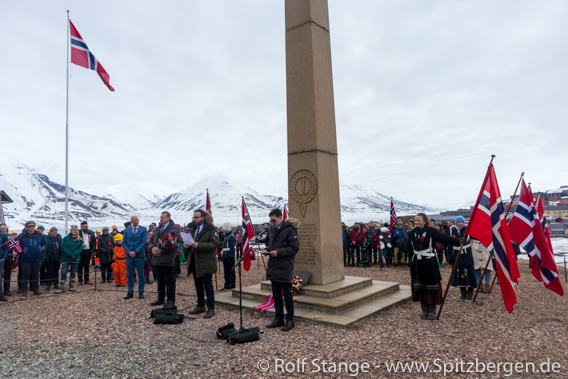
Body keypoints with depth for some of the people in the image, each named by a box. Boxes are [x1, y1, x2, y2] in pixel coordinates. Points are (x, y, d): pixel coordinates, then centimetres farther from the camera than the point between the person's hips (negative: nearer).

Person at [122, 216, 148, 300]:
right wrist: (129, 252, -9)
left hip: (139, 255, -2)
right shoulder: (127, 230, 9)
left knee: (141, 274, 3)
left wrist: (135, 252, -14)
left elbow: (144, 242, -6)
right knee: (129, 275, 7)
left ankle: (141, 292, 13)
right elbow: (124, 243, 6)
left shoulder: (143, 229, 0)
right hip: (129, 255, 3)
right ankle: (130, 292, 15)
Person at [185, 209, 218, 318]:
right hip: (194, 262, 7)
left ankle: (211, 309, 8)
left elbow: (215, 244, -19)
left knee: (208, 286, -1)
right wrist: (186, 246, 0)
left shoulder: (210, 229, -11)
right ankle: (200, 306, 29)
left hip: (205, 263, -7)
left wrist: (199, 245, -25)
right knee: (198, 285, 16)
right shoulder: (191, 229, 13)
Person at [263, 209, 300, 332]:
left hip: (284, 267, -7)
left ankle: (290, 320, 13)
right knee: (276, 294, 15)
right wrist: (267, 250, 3)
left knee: (287, 294, 1)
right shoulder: (272, 229, 11)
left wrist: (278, 252, -20)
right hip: (273, 266, 8)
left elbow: (295, 247, -15)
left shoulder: (289, 230, -12)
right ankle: (279, 318, 27)